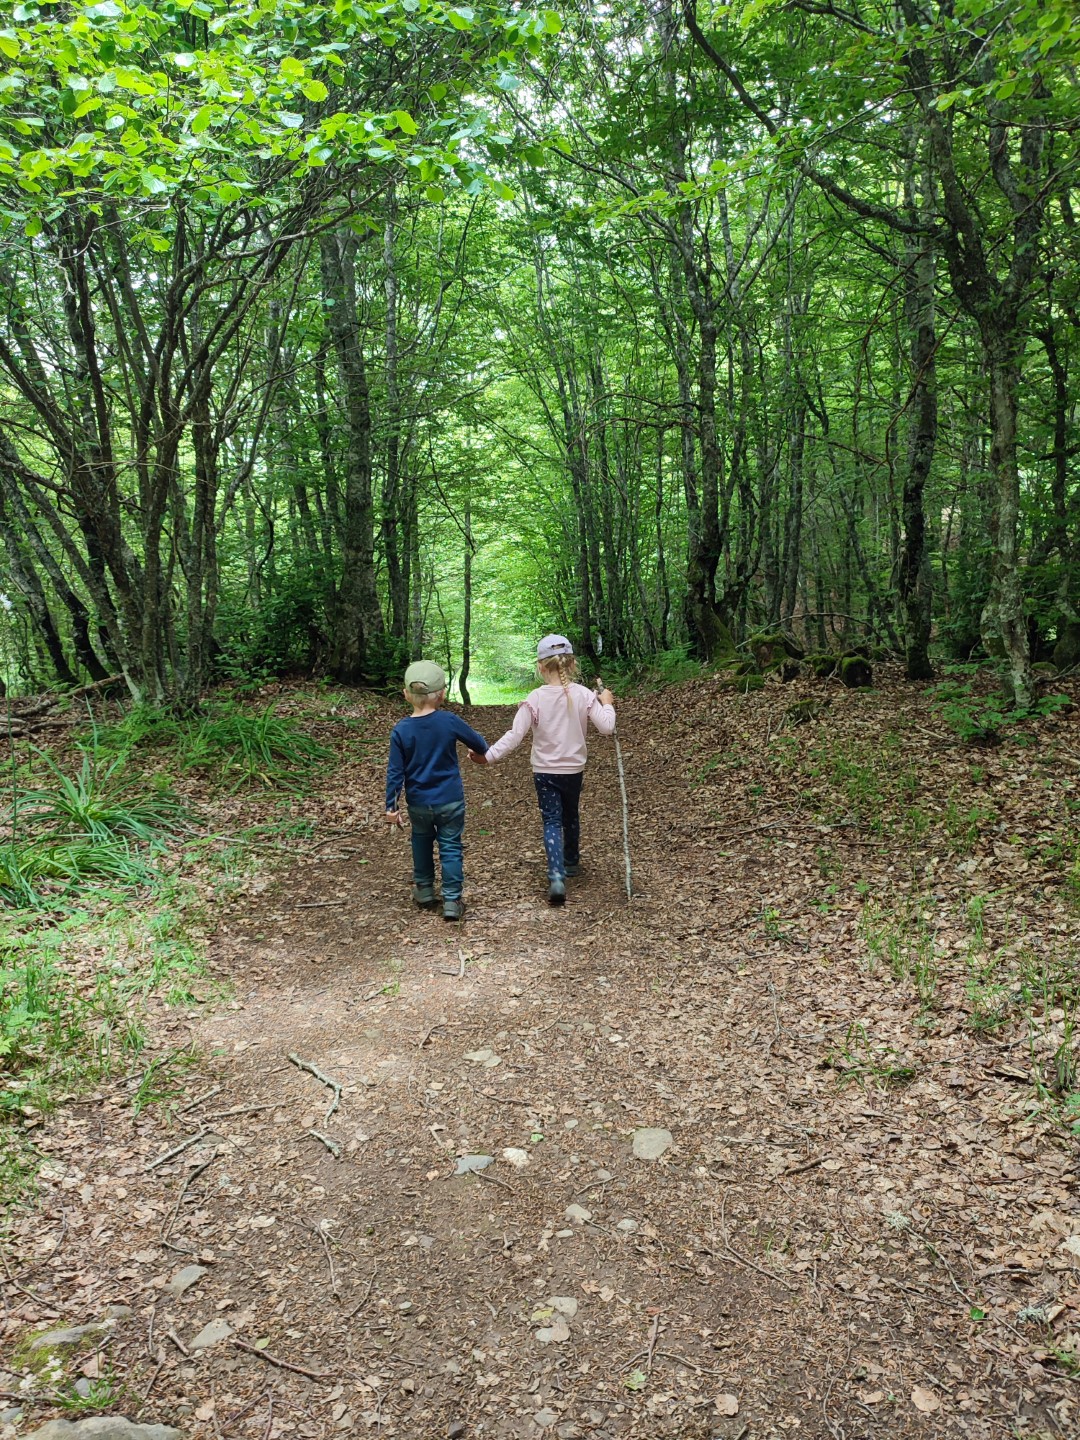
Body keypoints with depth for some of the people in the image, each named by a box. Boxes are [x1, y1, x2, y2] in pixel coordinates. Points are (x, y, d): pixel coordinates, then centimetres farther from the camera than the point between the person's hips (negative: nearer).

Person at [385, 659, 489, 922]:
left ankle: (424, 891, 33)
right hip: (450, 801, -1)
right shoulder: (449, 721, -12)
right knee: (451, 847, 7)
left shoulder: (400, 730, -10)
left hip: (418, 803, 2)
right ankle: (452, 900, 6)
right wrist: (482, 751, 27)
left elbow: (395, 772, -8)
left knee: (422, 842, 23)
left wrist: (391, 806, 0)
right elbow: (477, 741, 3)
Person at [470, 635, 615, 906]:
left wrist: (489, 755, -18)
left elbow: (515, 735, -20)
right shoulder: (584, 695, -10)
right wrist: (607, 703, 4)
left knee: (552, 822, 0)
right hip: (574, 770, 2)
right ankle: (571, 862, 44)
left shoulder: (535, 699, -15)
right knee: (571, 816, 24)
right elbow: (606, 727, -14)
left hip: (545, 771, -2)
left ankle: (557, 876, -19)